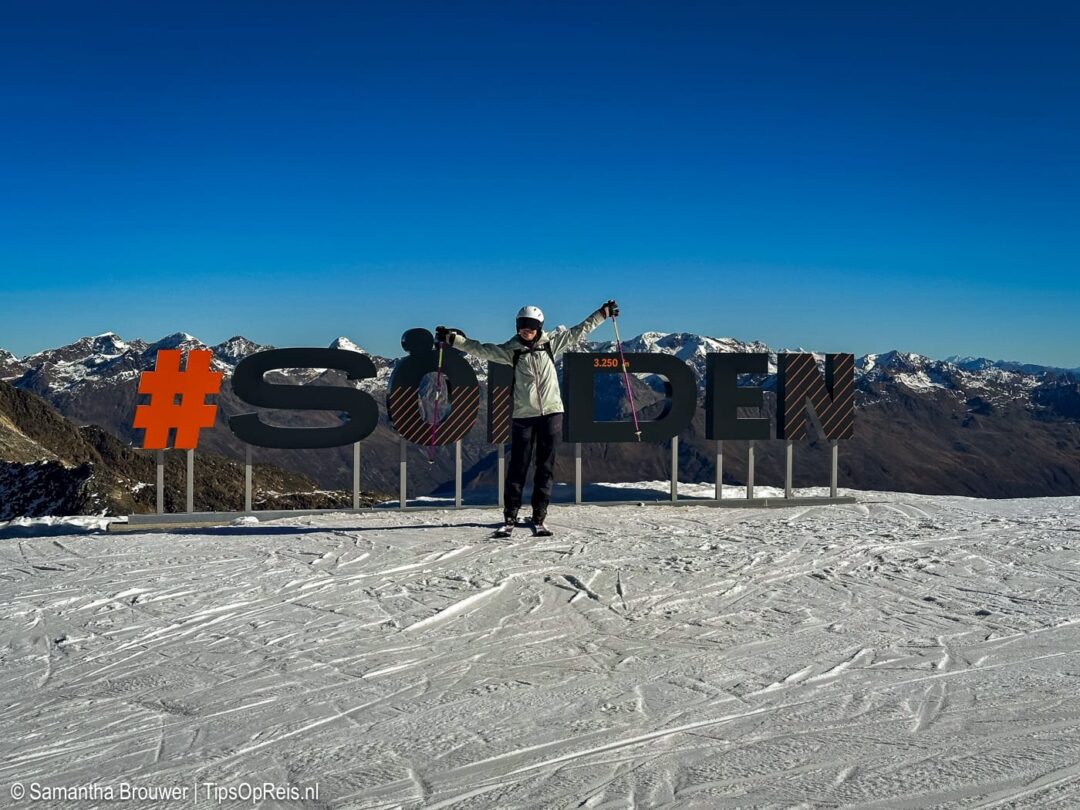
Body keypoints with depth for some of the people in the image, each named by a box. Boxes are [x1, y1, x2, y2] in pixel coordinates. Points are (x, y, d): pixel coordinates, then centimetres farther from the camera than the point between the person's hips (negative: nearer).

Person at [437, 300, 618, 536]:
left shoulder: (551, 342, 5)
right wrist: (451, 338, -4)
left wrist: (604, 313, 9)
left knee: (546, 467, 4)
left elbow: (579, 331, 10)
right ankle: (510, 516, 7)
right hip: (523, 416, -1)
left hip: (551, 413, 1)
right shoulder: (511, 350, 2)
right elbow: (480, 349, 2)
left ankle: (539, 517, 11)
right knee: (518, 466, 0)